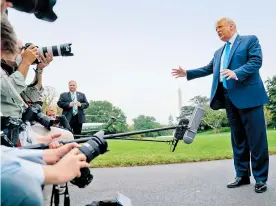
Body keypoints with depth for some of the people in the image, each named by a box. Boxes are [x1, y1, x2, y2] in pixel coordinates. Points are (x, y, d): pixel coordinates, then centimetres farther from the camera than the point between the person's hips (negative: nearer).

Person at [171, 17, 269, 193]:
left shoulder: (250, 40, 4)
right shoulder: (219, 52, 24)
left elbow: (256, 61, -10)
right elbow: (208, 69, 24)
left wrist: (237, 73, -26)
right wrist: (187, 73, 16)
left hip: (249, 96, -6)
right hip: (229, 98, 7)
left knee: (256, 138, -3)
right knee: (238, 139, 9)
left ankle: (261, 178, 7)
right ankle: (242, 175, 16)